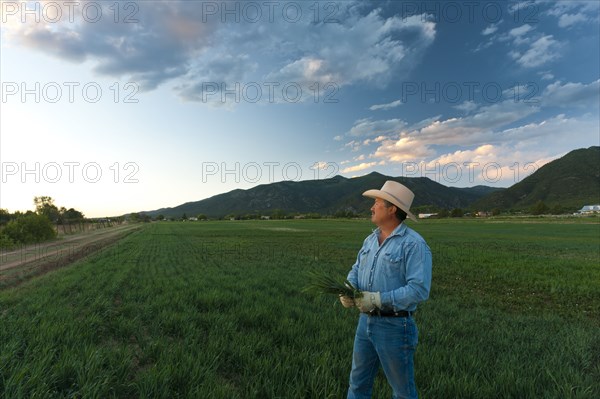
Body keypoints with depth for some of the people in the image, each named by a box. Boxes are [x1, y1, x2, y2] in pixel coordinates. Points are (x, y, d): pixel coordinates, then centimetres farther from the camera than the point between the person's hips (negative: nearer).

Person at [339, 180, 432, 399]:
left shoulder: (414, 244, -18)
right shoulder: (370, 240, 7)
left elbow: (419, 289, -24)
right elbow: (356, 270, 11)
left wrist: (378, 299, -24)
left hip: (394, 326, -7)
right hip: (365, 322, 7)